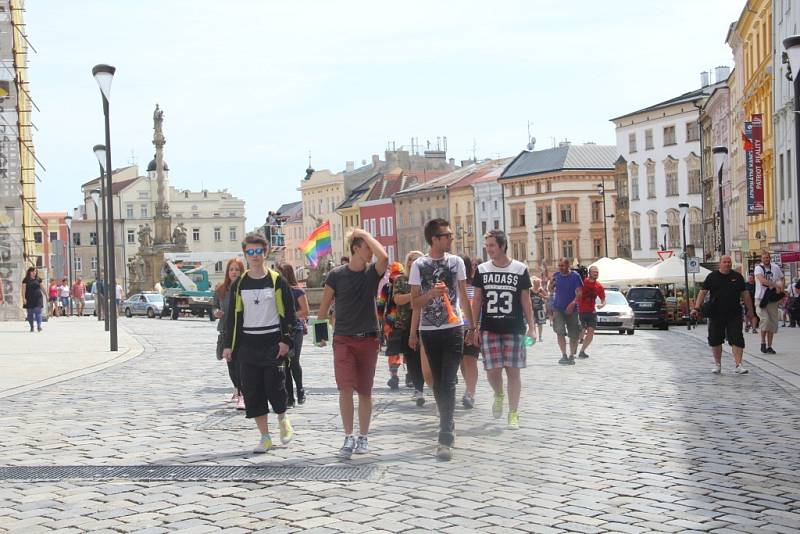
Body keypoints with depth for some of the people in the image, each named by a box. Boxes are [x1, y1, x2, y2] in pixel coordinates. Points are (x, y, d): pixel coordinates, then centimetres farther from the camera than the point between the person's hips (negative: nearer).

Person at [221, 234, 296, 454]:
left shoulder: (277, 281, 0)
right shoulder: (239, 284, 7)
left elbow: (288, 312, 0)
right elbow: (232, 315, 10)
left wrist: (286, 340, -7)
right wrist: (228, 345, 5)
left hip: (273, 342, -3)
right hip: (248, 343, 3)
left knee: (275, 387, -7)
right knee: (252, 391, 1)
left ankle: (283, 419, 25)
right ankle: (265, 437, 11)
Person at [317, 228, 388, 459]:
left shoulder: (372, 272, 0)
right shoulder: (337, 275, -2)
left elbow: (384, 257, -22)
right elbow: (324, 306, 6)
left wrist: (365, 234, -13)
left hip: (368, 339, 1)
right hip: (343, 339, -1)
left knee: (365, 391, 7)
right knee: (345, 388, -11)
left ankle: (363, 437, 19)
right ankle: (349, 438, -3)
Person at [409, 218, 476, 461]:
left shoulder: (456, 262, 2)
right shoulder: (419, 265, -2)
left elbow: (464, 295, 13)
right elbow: (415, 303, -1)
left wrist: (472, 323, 15)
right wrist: (431, 293, -19)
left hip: (453, 329, -1)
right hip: (429, 330, 1)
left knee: (448, 382, -9)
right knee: (438, 382, 11)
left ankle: (446, 438, -13)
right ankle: (448, 425, 28)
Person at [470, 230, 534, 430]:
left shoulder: (520, 269, 0)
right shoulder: (482, 270, 5)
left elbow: (526, 301, 4)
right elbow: (477, 300, 9)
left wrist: (531, 327, -1)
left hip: (514, 329, -1)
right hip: (489, 329, 1)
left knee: (513, 371, -1)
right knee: (492, 370, -4)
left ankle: (513, 414, 8)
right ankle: (498, 395, 29)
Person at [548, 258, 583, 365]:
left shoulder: (575, 276, -6)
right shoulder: (556, 275, 3)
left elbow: (579, 292, -10)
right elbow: (550, 290, 12)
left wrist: (573, 303, -23)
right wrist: (551, 283, -9)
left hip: (571, 308, -2)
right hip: (558, 308, 2)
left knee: (573, 334, 5)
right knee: (560, 332, -12)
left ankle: (572, 356, 18)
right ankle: (564, 355, -6)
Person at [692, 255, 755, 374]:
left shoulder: (737, 277, 7)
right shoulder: (712, 277, 4)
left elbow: (745, 294, 11)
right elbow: (703, 292, 1)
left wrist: (750, 312, 12)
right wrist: (696, 308, -9)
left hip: (734, 315, 0)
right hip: (715, 314, 0)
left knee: (737, 340, -8)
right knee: (715, 340, 7)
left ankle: (738, 365, -8)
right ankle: (717, 364, 22)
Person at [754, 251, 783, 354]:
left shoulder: (776, 268, 10)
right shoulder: (758, 268, -5)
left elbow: (782, 279, 24)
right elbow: (762, 280, -22)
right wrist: (775, 285, -25)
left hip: (772, 299, 4)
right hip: (760, 298, -4)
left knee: (773, 323, 4)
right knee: (765, 320, -19)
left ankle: (769, 346, 12)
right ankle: (763, 343, -1)